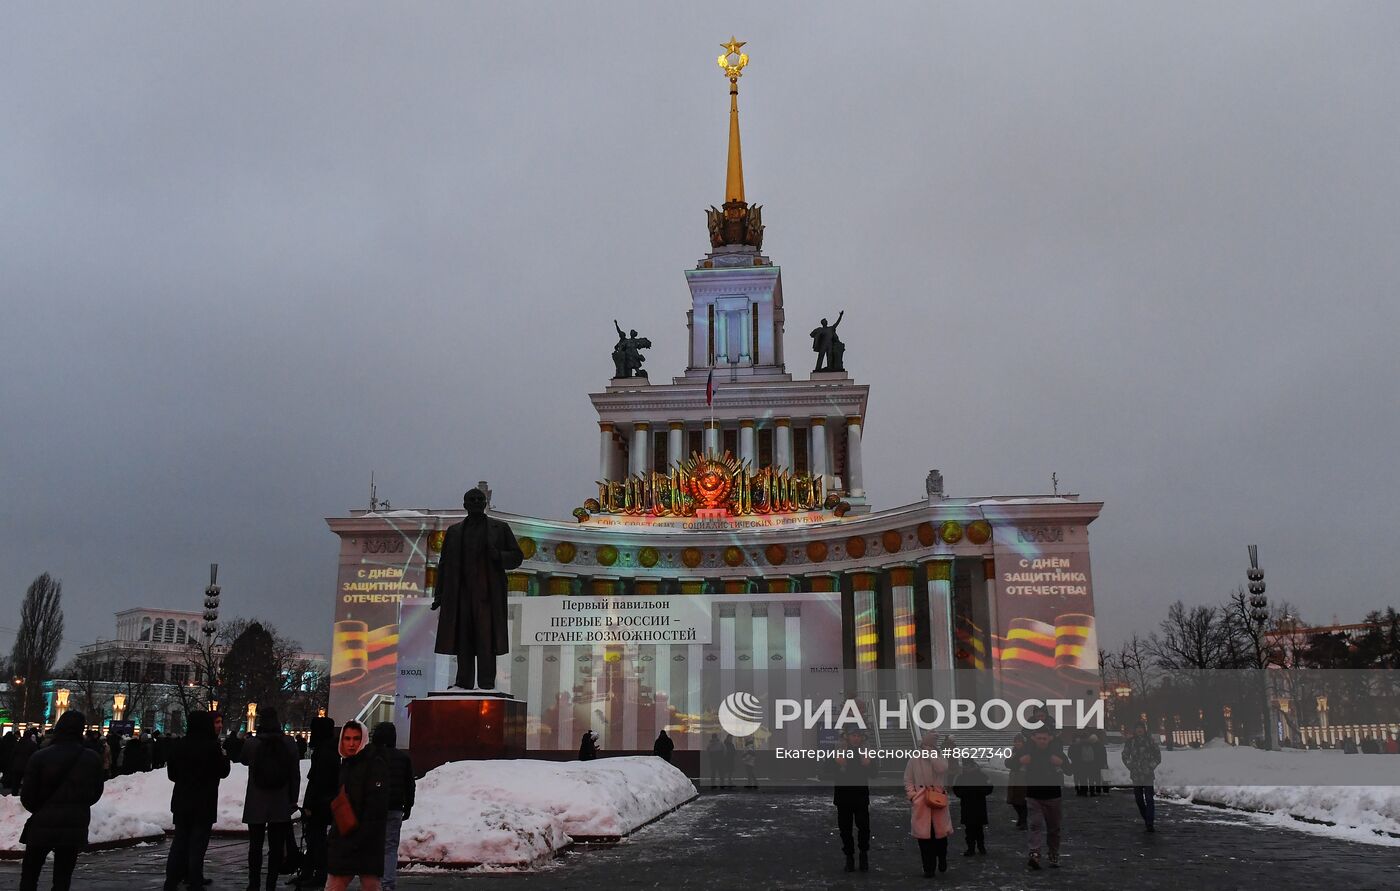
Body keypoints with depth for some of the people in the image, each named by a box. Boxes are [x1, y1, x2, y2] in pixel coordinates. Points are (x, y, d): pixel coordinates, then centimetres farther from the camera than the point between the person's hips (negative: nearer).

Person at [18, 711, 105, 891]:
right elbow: (96, 794, 6)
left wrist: (39, 810, 12)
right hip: (76, 827, 2)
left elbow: (26, 796, -8)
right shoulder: (93, 760, -2)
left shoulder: (40, 757, -11)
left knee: (29, 875, 14)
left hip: (42, 824, -2)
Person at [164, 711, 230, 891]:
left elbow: (171, 774, 6)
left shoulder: (179, 745, -3)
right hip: (205, 803, -4)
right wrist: (224, 756, 10)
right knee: (198, 842, 4)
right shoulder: (213, 746, -17)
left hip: (181, 802, 4)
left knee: (180, 841, 15)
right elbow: (223, 771, -6)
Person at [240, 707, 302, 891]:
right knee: (276, 847, 6)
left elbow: (242, 759, 12)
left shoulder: (251, 743, -10)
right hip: (281, 805, 0)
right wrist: (293, 800, 6)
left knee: (255, 846, 12)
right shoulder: (289, 745, -7)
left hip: (256, 805, 0)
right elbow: (295, 775, -3)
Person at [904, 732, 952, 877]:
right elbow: (908, 780, 6)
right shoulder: (914, 760, 4)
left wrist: (931, 754, -12)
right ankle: (928, 868, 9)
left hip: (938, 799, 1)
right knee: (924, 834, 0)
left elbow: (942, 769, -17)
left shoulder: (941, 759, 7)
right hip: (920, 801, -1)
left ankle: (942, 861, 26)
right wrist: (912, 795, -6)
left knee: (941, 833, 3)